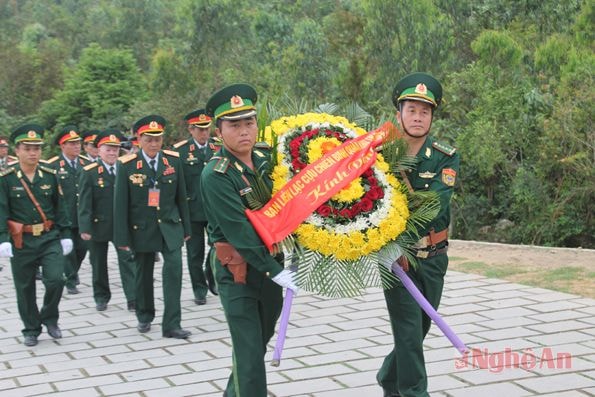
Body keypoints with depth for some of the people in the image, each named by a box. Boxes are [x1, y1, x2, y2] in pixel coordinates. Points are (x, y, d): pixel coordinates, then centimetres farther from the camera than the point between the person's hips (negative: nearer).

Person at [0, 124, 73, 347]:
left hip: (50, 238, 1)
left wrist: (65, 235, 6)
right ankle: (31, 330, 24)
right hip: (21, 242, -1)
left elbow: (59, 208, 9)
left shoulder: (50, 176, 4)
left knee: (56, 280, -12)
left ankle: (49, 318, 14)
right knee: (25, 288, 8)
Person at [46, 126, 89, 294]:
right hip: (63, 217, -4)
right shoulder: (53, 166, -5)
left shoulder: (86, 164, 8)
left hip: (83, 217, 4)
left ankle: (72, 272, 35)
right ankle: (71, 281, 15)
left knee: (82, 248, 8)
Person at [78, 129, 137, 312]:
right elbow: (84, 203, -10)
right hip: (99, 226, -1)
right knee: (99, 263, 11)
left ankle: (133, 299, -4)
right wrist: (84, 228, -17)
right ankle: (101, 298, 26)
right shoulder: (89, 173, -6)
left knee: (128, 260, -5)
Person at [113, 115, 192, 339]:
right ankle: (144, 316, 34)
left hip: (170, 225, 1)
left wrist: (185, 228, 7)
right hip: (142, 227, -1)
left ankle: (171, 324, -7)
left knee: (174, 269, -11)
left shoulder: (173, 160, -1)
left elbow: (181, 196, 5)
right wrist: (122, 238, -8)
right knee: (143, 273, 13)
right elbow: (120, 203, -7)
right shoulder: (127, 165, -9)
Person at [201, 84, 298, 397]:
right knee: (249, 354, -6)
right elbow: (239, 231, -23)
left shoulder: (266, 160, 2)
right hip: (238, 272, -7)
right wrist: (275, 270, -25)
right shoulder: (215, 176, -18)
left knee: (259, 344, 19)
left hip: (271, 267, 7)